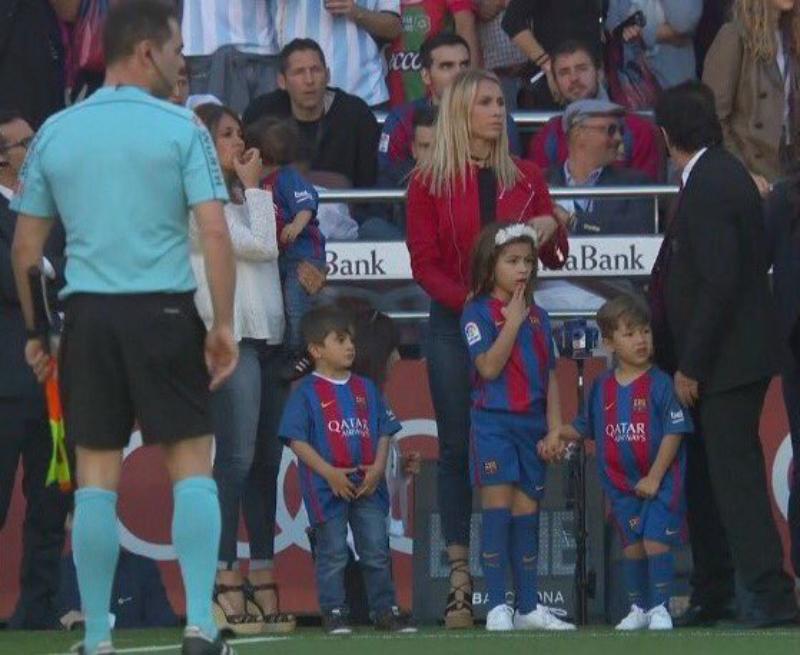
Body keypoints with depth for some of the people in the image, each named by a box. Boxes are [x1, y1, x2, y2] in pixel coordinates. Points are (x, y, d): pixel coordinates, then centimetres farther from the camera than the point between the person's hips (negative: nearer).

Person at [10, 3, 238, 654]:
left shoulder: (54, 133, 7)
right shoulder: (181, 129, -3)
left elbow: (26, 247, 10)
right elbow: (214, 234, -9)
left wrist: (36, 330, 19)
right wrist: (224, 324, -2)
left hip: (86, 314, 3)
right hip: (164, 309, -3)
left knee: (97, 475, 5)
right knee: (191, 461, 3)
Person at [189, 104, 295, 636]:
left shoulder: (237, 201, 23)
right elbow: (259, 246, -9)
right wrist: (253, 188, 1)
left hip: (269, 337, 9)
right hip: (231, 337, -9)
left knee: (267, 460, 6)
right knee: (236, 458, -13)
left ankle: (263, 584, 8)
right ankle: (225, 586, -16)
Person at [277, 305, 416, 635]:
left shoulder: (366, 389, 11)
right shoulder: (306, 393, -4)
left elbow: (384, 432, 13)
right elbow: (297, 440, -9)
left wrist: (378, 468, -4)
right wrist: (330, 473, -16)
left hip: (367, 483, 4)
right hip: (326, 485, -4)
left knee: (377, 551, 5)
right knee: (332, 552, -1)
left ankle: (385, 610, 12)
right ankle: (333, 612, 6)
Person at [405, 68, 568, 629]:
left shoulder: (526, 178, 11)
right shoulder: (430, 182, 3)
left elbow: (555, 260, 13)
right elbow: (424, 263, -1)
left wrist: (552, 230, -10)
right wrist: (470, 302, -16)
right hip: (453, 325, -2)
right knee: (458, 447, -1)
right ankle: (461, 580, -1)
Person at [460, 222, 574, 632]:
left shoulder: (537, 317, 12)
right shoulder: (478, 313, -5)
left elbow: (550, 377, 12)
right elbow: (490, 367, -17)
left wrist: (555, 428, 5)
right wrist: (513, 322, -14)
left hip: (532, 424, 5)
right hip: (493, 422, -5)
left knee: (527, 512, 8)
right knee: (497, 506, -10)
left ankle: (529, 607, 12)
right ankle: (497, 607, -9)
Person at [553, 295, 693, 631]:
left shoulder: (660, 384, -10)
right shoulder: (602, 388, 4)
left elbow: (674, 433, -12)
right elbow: (584, 428, 16)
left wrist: (654, 477, -14)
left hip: (661, 481, -4)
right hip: (622, 483, 4)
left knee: (655, 540, -11)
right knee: (632, 545, 9)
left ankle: (660, 608, 1)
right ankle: (638, 608, 22)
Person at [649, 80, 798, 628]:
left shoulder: (709, 189, -19)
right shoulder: (724, 175, 11)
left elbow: (719, 284, -23)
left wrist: (690, 366, -18)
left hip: (726, 363, -10)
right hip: (723, 361, 10)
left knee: (733, 475, -9)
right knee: (707, 475, 16)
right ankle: (711, 596, 23)